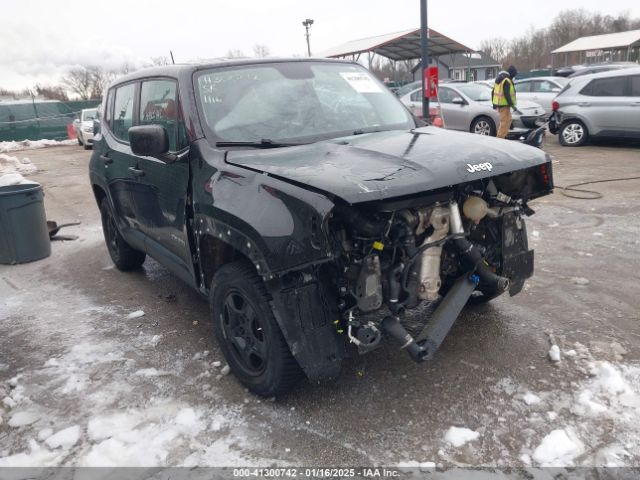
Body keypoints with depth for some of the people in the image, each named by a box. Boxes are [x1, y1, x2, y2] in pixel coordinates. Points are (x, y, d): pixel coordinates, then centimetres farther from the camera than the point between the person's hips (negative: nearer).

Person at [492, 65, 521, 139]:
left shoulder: (499, 79, 14)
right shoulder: (506, 81, -16)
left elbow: (493, 91, 20)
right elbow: (507, 95, -23)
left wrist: (494, 103, 27)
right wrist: (512, 105, -22)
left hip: (498, 104, 10)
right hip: (504, 105, -10)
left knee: (508, 120, 20)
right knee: (505, 122, -6)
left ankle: (501, 136, 22)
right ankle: (500, 138, -7)